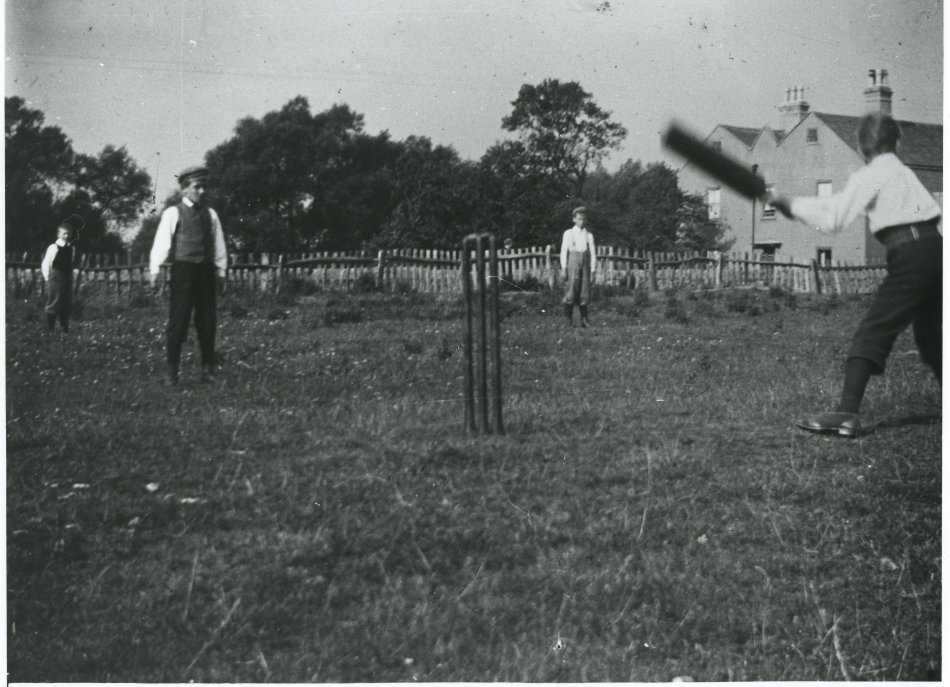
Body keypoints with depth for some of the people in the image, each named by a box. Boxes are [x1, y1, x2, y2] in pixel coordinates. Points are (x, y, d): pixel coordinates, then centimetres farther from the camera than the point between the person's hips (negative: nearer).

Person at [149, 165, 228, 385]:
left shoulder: (210, 214, 13)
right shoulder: (173, 213, 1)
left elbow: (218, 243, 15)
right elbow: (162, 241, -5)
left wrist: (221, 270, 12)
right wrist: (154, 269, -13)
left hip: (206, 270, 4)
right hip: (183, 268, -4)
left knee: (207, 320, 5)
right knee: (178, 320, -4)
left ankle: (207, 369, 14)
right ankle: (172, 371, 4)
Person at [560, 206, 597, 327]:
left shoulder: (589, 235, 13)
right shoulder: (568, 233, 7)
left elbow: (593, 253, 11)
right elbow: (564, 251, 5)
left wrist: (593, 270, 4)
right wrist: (563, 268, -2)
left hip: (585, 262, 3)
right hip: (573, 261, -3)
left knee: (585, 291, -1)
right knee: (572, 289, -12)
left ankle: (584, 320, 2)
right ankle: (568, 319, -5)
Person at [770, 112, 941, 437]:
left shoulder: (870, 175, -1)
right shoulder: (903, 172, 23)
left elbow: (833, 218, -8)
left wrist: (793, 204, 1)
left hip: (910, 256, -8)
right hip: (936, 248, 8)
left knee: (871, 333, -11)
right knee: (930, 336, 21)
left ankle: (847, 413, -21)